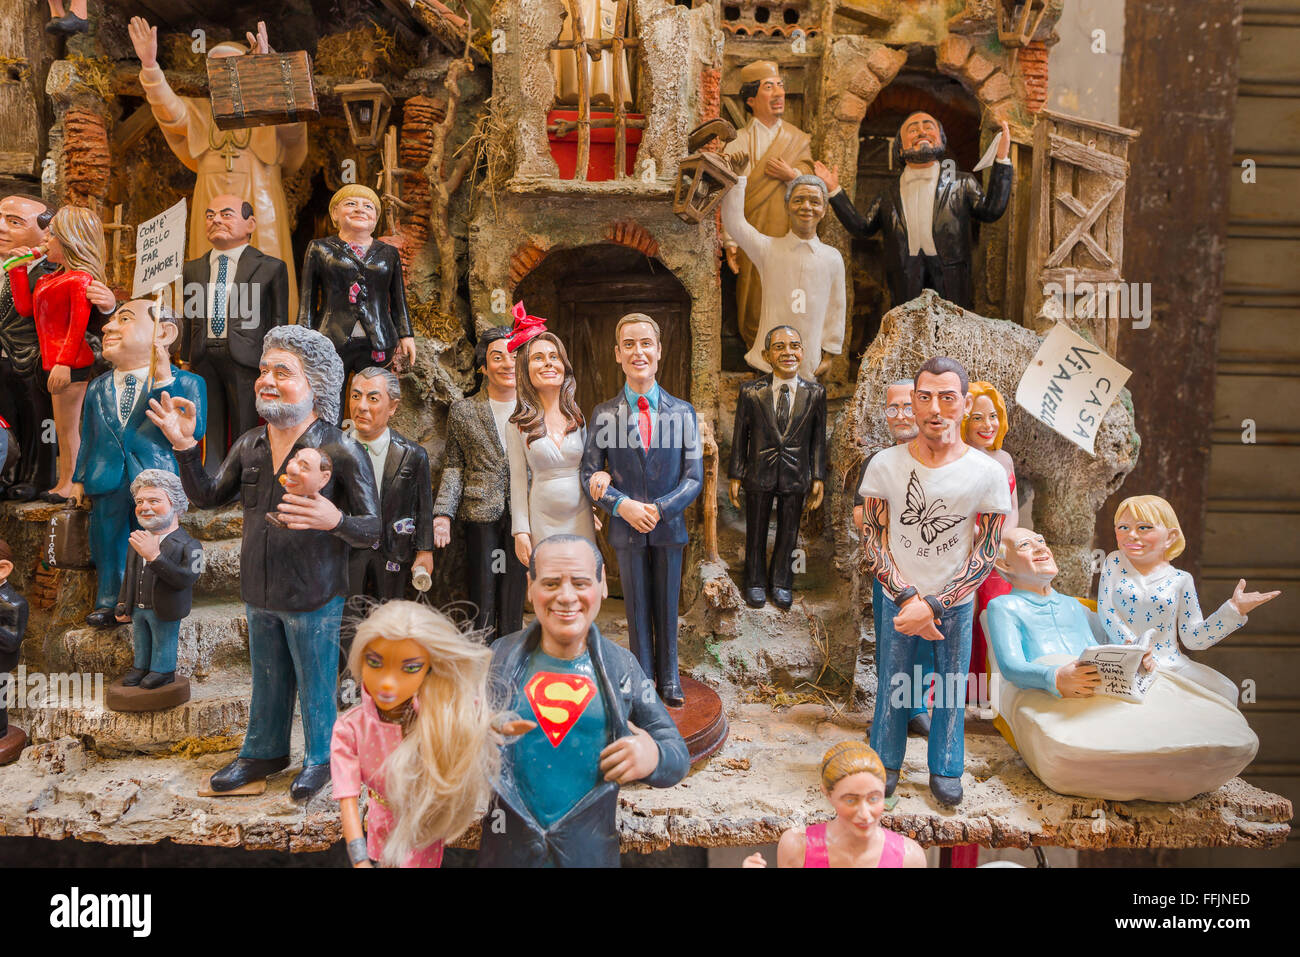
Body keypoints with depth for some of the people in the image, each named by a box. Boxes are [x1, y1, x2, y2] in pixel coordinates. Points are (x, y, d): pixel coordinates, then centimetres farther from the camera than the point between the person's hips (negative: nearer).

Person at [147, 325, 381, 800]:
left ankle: (319, 759, 34)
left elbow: (374, 531, -18)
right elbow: (208, 496, 11)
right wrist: (185, 445, -3)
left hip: (313, 599, -6)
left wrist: (335, 520, -39)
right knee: (267, 679, 23)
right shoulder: (249, 445, 1)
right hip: (259, 594, 6)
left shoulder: (342, 451, -18)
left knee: (315, 684, 12)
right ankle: (263, 752, 44)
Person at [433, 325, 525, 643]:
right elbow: (454, 466, 7)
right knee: (482, 599, 3)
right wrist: (442, 512, -3)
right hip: (480, 513, 0)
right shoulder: (463, 411, 5)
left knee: (514, 601, 5)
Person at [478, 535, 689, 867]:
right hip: (509, 848, 0)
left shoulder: (622, 668, -3)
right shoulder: (499, 659, -5)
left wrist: (654, 757, -22)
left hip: (590, 851, 1)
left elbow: (677, 755, 0)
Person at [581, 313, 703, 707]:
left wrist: (659, 509, -15)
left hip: (669, 526, 1)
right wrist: (622, 505, -17)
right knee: (638, 610, 11)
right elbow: (590, 474, -1)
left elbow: (694, 476, -2)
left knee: (667, 608, 12)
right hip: (627, 528, -1)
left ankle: (669, 680, 28)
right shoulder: (603, 414, -2)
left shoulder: (683, 411, 0)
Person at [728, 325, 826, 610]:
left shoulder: (815, 393, -4)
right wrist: (736, 476, -2)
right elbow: (740, 436, -3)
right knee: (755, 533, 14)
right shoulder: (751, 392, -9)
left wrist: (818, 478, 1)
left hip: (796, 477, 1)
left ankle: (781, 582, 36)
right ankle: (755, 582, 35)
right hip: (759, 475, -1)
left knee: (788, 533, 15)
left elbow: (818, 439, 2)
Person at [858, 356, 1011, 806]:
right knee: (892, 684, 9)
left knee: (951, 687, 11)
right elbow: (875, 540, -3)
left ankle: (945, 770, 32)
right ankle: (885, 764, 31)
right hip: (900, 598, 0)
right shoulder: (885, 464, -8)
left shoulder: (987, 473, -10)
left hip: (956, 603, 0)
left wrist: (933, 605, -16)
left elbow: (985, 554, -7)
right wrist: (908, 599, -15)